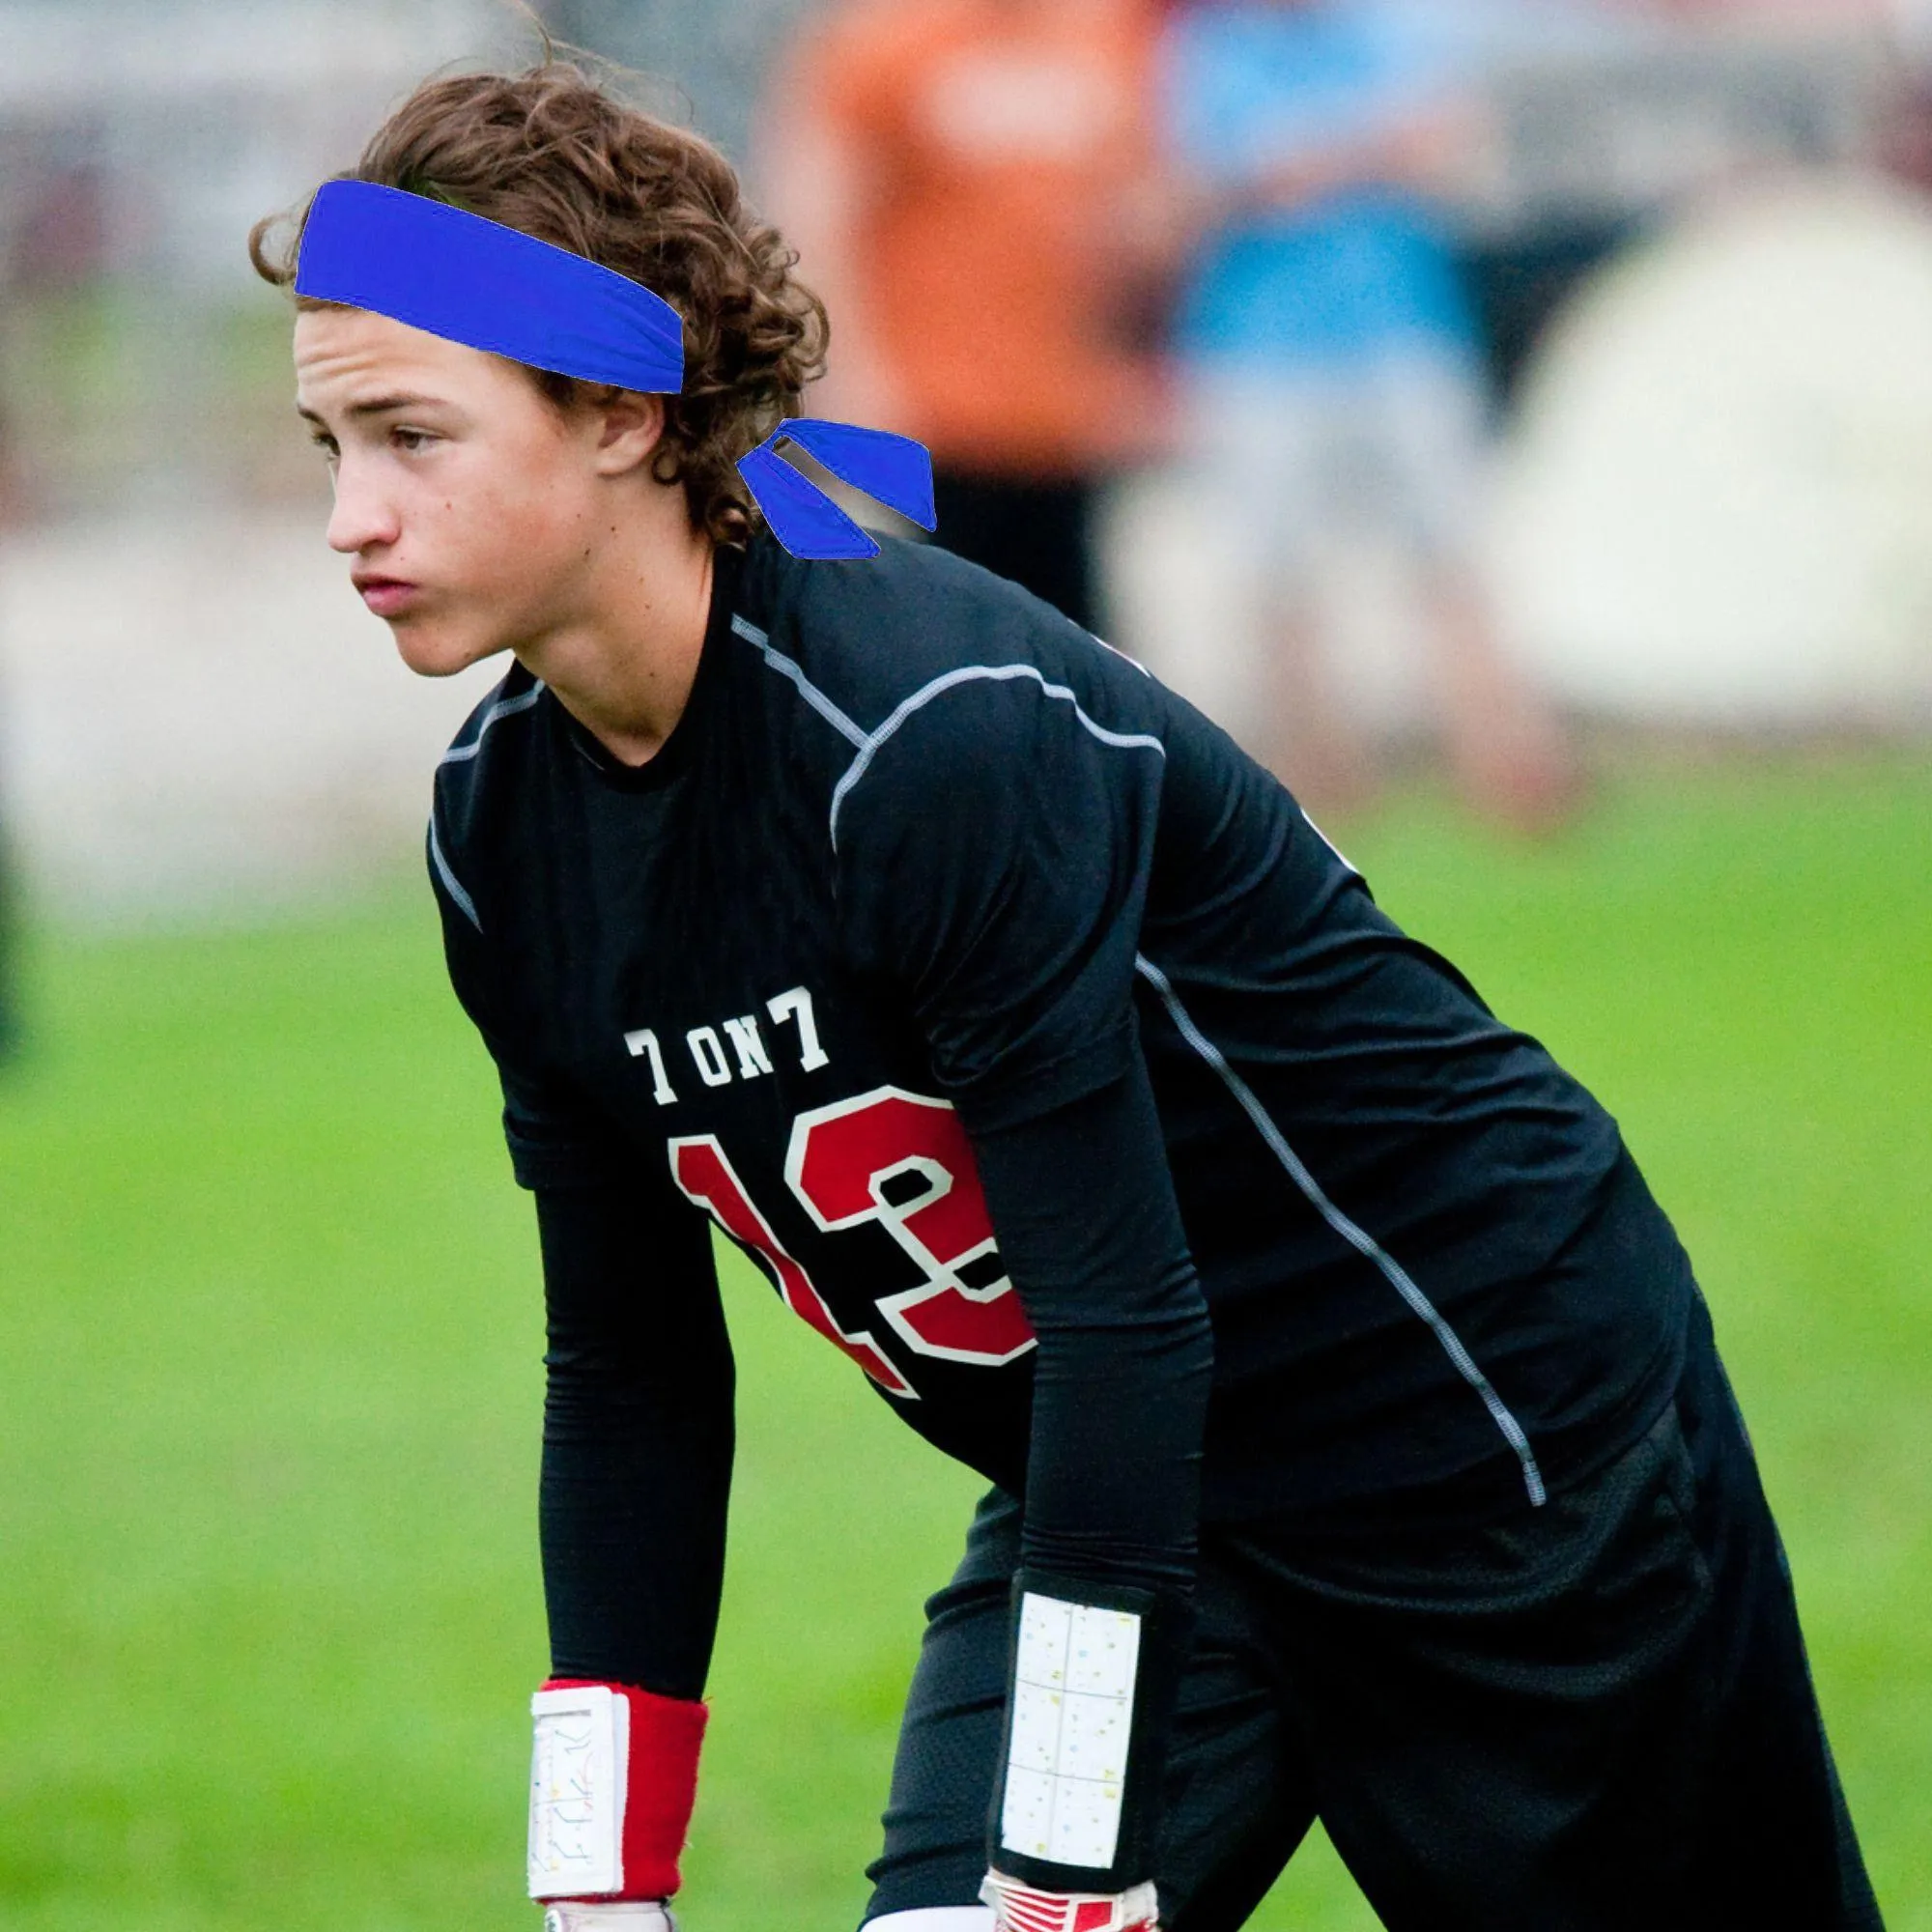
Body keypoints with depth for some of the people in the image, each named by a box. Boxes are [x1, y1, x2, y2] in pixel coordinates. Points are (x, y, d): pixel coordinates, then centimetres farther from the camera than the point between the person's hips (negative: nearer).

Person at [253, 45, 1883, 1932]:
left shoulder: (945, 732, -30)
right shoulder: (500, 835, -6)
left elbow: (1127, 1315, -30)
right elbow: (629, 1375, 2)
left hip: (1503, 1412, -6)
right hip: (1114, 1490, 6)